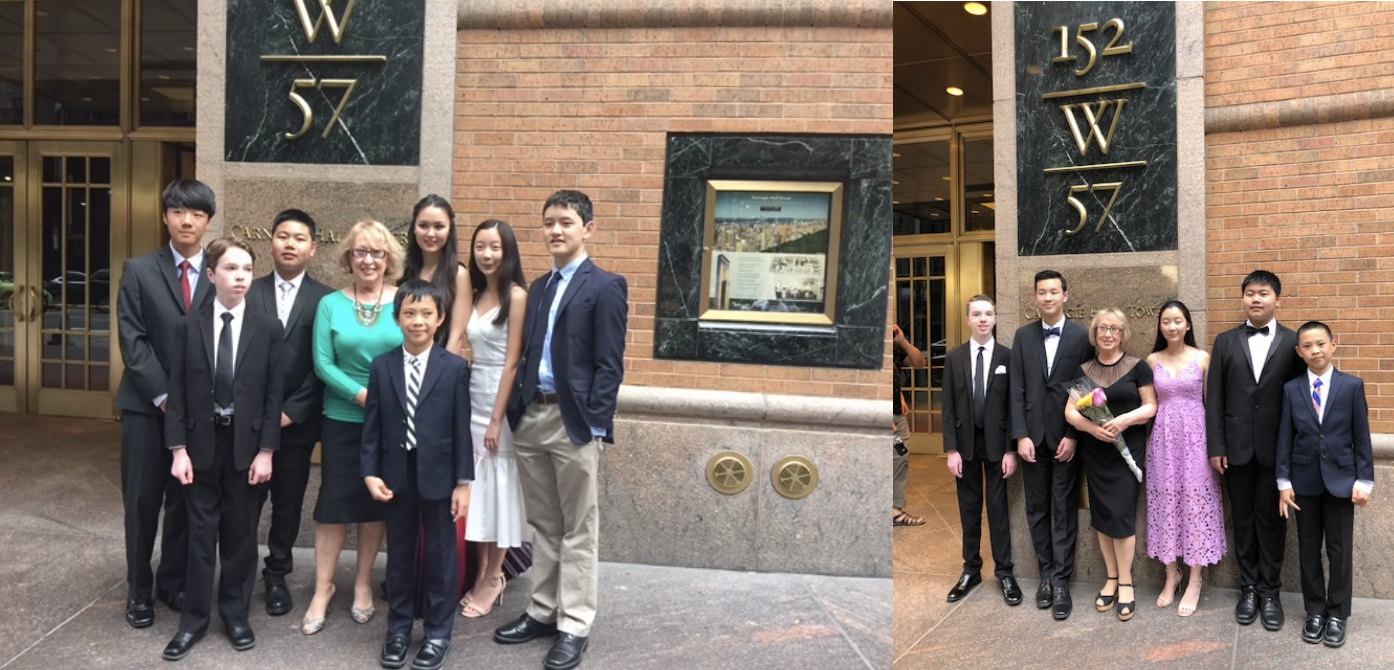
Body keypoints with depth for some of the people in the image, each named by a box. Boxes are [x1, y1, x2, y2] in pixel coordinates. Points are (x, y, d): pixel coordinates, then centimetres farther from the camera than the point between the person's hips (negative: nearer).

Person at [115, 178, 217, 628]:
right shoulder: (139, 271, 2)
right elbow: (132, 340, -4)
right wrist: (164, 395, -12)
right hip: (147, 404, 0)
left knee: (187, 499, 9)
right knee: (142, 499, 6)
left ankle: (174, 582, 25)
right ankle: (139, 590, 21)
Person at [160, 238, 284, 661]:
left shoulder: (268, 328, -1)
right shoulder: (188, 327, 0)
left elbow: (273, 394, -2)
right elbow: (177, 392, -1)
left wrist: (265, 450, -7)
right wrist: (178, 449, -6)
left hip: (245, 444, 0)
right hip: (201, 443, 0)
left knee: (241, 534, 9)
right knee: (201, 534, 8)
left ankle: (236, 615, 23)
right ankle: (194, 619, 20)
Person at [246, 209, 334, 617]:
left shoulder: (325, 300, -1)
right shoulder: (248, 293, 3)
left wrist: (292, 411, -10)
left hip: (297, 421, 0)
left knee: (288, 504, 10)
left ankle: (277, 576, 26)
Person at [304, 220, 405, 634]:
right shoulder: (330, 304, 0)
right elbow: (322, 363, -6)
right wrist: (361, 395, -18)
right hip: (343, 419, 0)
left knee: (377, 501, 11)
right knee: (334, 501, 3)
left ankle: (363, 583, 26)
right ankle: (323, 588, 17)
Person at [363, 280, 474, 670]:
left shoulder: (455, 368, -5)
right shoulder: (382, 367, 2)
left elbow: (462, 429, -6)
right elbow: (372, 426, 3)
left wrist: (464, 482, -7)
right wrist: (370, 472, -5)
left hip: (438, 476, -2)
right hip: (396, 475, 2)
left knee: (439, 555, 9)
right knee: (399, 555, 14)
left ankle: (437, 633, 23)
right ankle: (399, 629, 29)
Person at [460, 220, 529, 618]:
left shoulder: (516, 296, -11)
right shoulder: (475, 295, 10)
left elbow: (513, 362, -14)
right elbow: (471, 352, 10)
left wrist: (497, 420, -15)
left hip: (501, 399, -6)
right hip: (471, 397, 7)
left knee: (498, 488, 3)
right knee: (475, 488, 11)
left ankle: (492, 579, 17)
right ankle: (481, 573, 23)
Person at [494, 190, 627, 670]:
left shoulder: (606, 287, -6)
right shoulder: (538, 288, 15)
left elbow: (609, 365, -11)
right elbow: (527, 355, 15)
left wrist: (594, 425, -16)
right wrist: (516, 411, 7)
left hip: (573, 422, -6)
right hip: (530, 417, 7)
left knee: (578, 531, 4)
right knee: (544, 526, 16)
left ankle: (574, 626, 14)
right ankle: (543, 612, 28)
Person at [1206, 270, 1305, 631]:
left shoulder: (1294, 342, 1)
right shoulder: (1225, 342, 5)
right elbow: (1214, 398, 3)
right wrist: (1216, 446, -3)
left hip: (1276, 448, -1)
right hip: (1237, 448, 2)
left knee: (1271, 519, 6)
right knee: (1243, 519, 9)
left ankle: (1270, 591, 18)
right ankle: (1249, 588, 21)